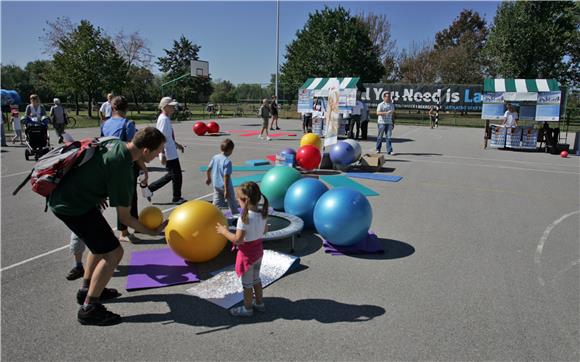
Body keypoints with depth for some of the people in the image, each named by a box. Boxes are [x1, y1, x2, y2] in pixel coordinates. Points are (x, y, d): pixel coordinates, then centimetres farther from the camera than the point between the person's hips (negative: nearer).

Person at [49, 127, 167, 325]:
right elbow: (125, 218, -16)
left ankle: (86, 289, 37)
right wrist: (152, 232, -3)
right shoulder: (122, 170, -25)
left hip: (61, 195, 10)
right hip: (72, 206, -10)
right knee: (113, 253, -6)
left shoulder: (114, 143, -1)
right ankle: (88, 309, 5)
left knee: (102, 241, 24)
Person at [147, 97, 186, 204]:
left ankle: (150, 188, 26)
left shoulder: (166, 118, 12)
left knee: (172, 175, 19)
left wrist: (177, 144, 26)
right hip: (169, 154, -10)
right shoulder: (164, 119, -18)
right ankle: (177, 198, 18)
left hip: (171, 153, 10)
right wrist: (163, 155, -24)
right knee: (177, 176, 2)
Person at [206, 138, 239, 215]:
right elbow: (226, 176, -26)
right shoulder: (227, 161, -24)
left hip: (216, 185, 6)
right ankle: (236, 214, 37)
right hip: (225, 185, -6)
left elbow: (208, 169, 7)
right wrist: (226, 190, -22)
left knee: (217, 203, 12)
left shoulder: (215, 157, -3)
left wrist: (208, 178, 26)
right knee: (232, 202, 18)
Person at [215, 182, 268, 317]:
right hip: (258, 250, 7)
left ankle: (247, 308, 27)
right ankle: (259, 303, 39)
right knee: (256, 279, 25)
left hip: (247, 253, -7)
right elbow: (265, 230, 9)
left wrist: (224, 231, -14)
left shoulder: (245, 218, -28)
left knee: (247, 283, 11)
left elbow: (237, 239, -27)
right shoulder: (262, 214, -6)